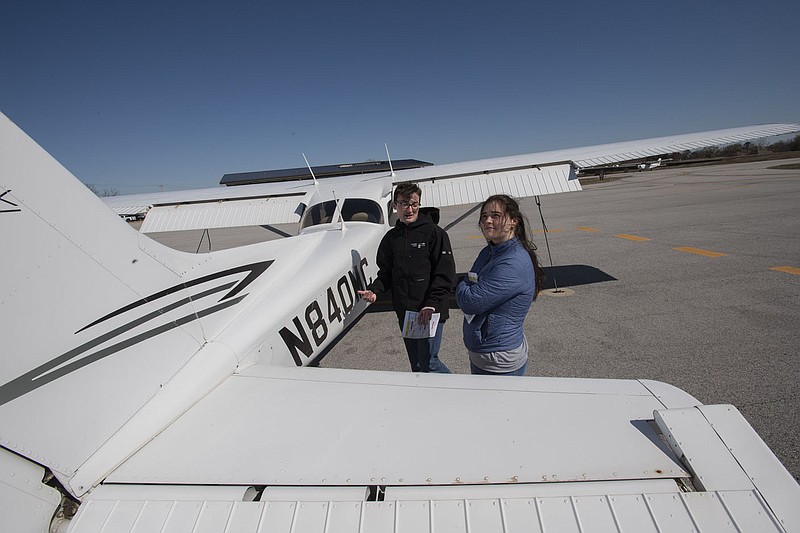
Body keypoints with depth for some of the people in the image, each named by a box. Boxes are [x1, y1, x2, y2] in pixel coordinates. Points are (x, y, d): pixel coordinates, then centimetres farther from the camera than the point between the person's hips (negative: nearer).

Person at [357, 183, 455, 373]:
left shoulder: (434, 232, -7)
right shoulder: (391, 237, 9)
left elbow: (445, 274, -12)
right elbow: (386, 272, 14)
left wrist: (431, 304, -21)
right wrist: (374, 290, -5)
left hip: (430, 310, -5)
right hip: (404, 313, 5)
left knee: (428, 362, -4)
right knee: (416, 364, 15)